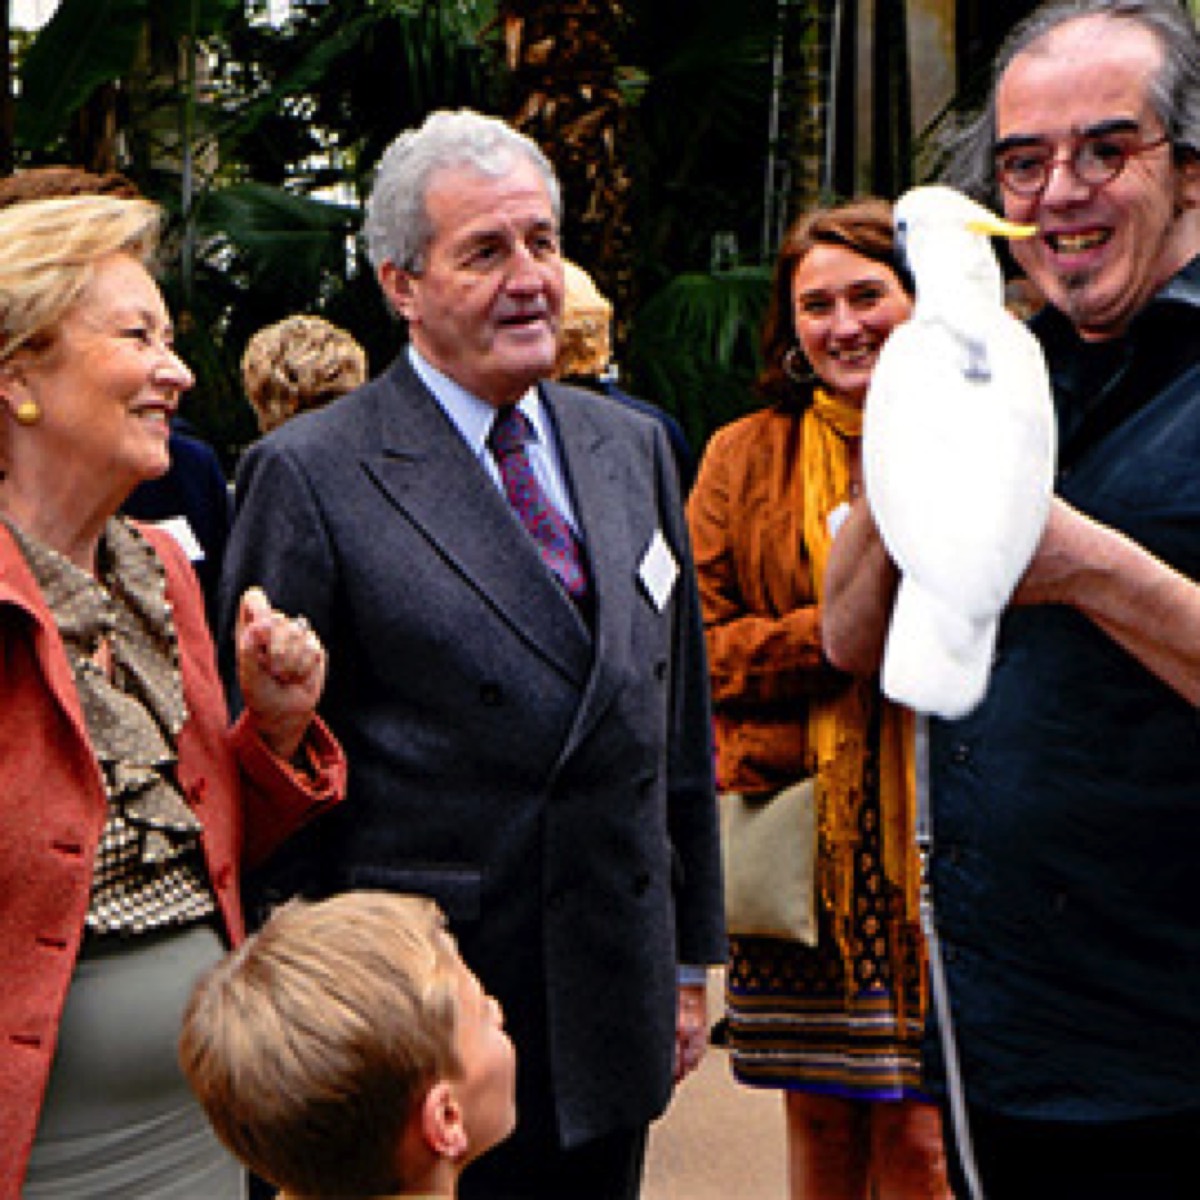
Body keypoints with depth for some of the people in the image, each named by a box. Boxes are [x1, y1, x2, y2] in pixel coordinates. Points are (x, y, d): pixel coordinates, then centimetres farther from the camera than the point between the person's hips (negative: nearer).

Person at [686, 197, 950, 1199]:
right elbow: (699, 646, 5)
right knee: (819, 1118, 8)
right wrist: (841, 631, -10)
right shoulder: (744, 459, 11)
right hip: (797, 838, 2)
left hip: (935, 842, -1)